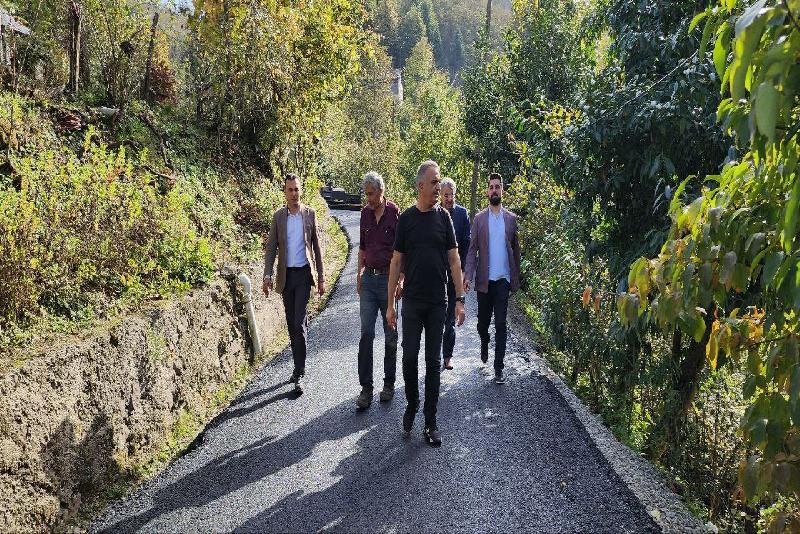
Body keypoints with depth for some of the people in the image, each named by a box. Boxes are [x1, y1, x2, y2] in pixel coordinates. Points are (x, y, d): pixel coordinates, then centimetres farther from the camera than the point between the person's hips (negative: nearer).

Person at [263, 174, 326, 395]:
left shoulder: (310, 214, 2)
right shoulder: (278, 216, 5)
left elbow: (316, 247, 5)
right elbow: (271, 248, 4)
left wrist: (321, 277, 3)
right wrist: (267, 276, -7)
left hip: (304, 273, -2)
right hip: (286, 275, 3)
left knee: (299, 323, -10)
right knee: (292, 324, 10)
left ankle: (298, 373, -7)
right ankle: (299, 366, 26)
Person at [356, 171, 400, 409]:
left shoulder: (394, 212, -6)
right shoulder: (365, 213, 8)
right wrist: (359, 273, 11)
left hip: (388, 278, -4)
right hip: (369, 278, 4)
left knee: (390, 334, 8)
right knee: (366, 333, -1)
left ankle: (389, 384, 19)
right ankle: (366, 387, 3)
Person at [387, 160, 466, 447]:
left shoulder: (443, 217, 2)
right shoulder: (406, 218, 0)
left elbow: (454, 260, 3)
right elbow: (396, 262, 2)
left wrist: (460, 299, -3)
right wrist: (390, 304, 0)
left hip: (438, 302, 1)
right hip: (412, 301, 0)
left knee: (433, 360, 6)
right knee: (409, 357, 5)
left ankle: (431, 421, 14)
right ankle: (411, 405, 29)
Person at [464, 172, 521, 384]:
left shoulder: (511, 218, 6)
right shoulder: (479, 219, 4)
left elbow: (516, 249, 10)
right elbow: (472, 249, 0)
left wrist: (516, 277, 7)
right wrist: (468, 275, -12)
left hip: (503, 279, 0)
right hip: (484, 279, 0)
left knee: (501, 325, -2)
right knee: (483, 321, 11)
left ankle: (499, 367, 4)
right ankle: (484, 344, 43)